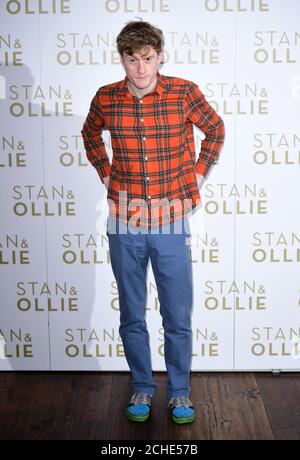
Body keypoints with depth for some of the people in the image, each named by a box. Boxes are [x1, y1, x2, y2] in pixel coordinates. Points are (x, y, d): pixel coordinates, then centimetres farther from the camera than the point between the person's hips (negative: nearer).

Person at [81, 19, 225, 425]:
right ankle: (142, 389, 32)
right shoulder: (106, 98, -2)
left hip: (171, 223, -1)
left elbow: (215, 130, 12)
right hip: (124, 224, 2)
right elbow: (90, 134, 20)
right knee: (132, 316, 12)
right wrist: (106, 175, 9)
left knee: (178, 317, 8)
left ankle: (180, 392, 28)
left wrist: (197, 175, 5)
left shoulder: (185, 93, -6)